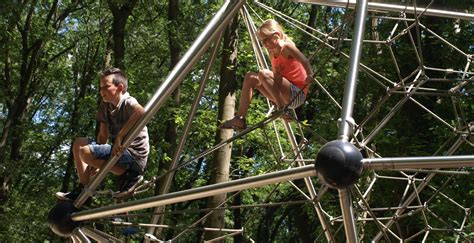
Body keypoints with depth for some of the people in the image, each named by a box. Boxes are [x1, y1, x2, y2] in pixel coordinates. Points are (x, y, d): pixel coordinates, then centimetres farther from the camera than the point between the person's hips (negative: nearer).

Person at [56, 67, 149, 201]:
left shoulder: (128, 103, -15)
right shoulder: (105, 106, 9)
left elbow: (141, 112, -38)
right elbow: (103, 135, 10)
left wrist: (119, 136, -35)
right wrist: (96, 162, -1)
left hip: (134, 155, -9)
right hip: (121, 152, 9)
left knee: (85, 152, -21)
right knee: (79, 143, 13)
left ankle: (128, 175, -12)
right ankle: (83, 190, 11)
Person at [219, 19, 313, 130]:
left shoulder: (287, 46, -10)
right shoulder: (272, 54, 15)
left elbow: (304, 61, -27)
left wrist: (309, 76, -45)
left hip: (297, 94, -9)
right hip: (286, 96, 9)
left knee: (264, 74, -26)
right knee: (250, 77, 7)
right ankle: (240, 119, -2)